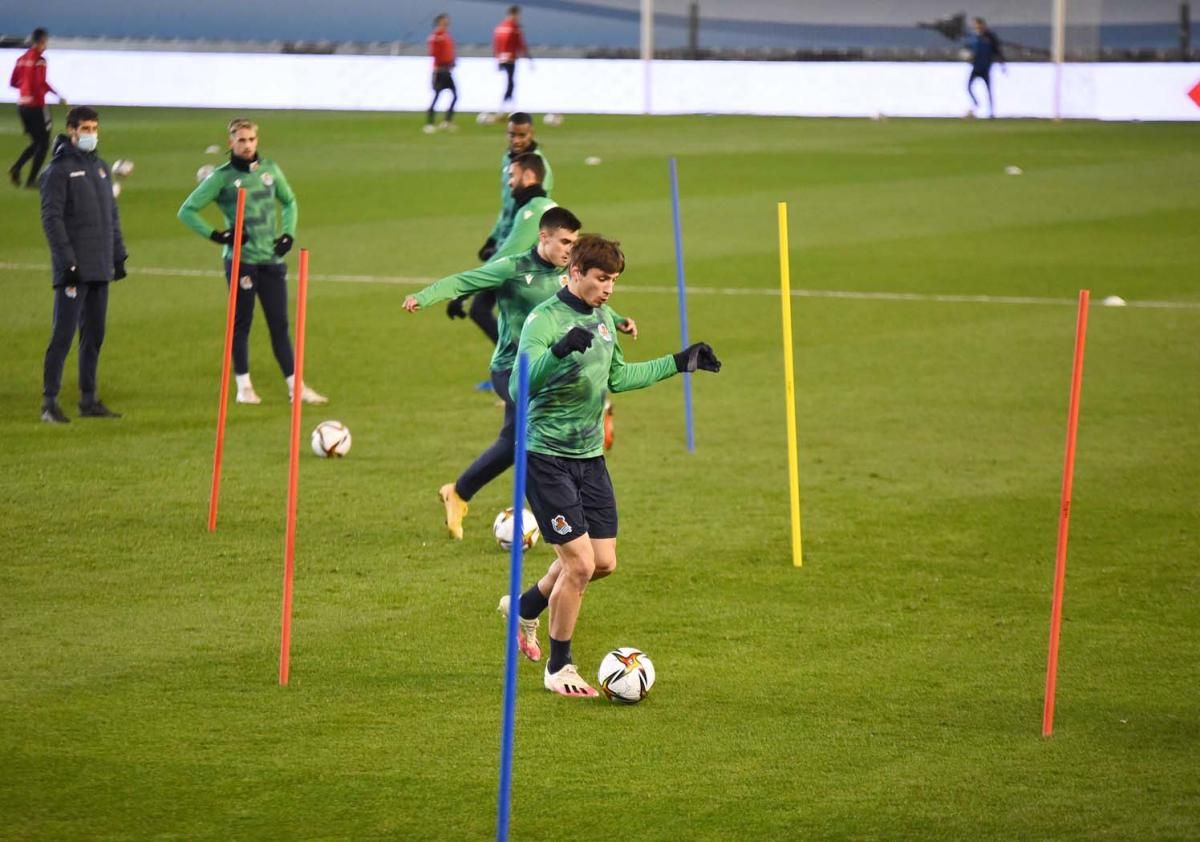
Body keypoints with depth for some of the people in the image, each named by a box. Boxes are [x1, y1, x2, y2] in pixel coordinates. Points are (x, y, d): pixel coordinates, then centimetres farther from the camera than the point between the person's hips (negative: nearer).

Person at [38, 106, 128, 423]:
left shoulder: (101, 167, 15)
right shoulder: (59, 170, -7)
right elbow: (51, 217, -12)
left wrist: (119, 254, 15)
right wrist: (67, 260, -17)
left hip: (100, 267, 7)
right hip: (74, 269, -7)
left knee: (94, 335, 10)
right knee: (63, 334, -8)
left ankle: (89, 400, 17)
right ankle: (50, 401, -7)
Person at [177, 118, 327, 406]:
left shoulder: (270, 170, 8)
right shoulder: (222, 177, -4)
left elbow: (289, 201, 26)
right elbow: (187, 211, -3)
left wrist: (288, 233, 11)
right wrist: (216, 235, -9)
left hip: (272, 259, 4)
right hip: (241, 260, -4)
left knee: (279, 324, 4)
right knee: (241, 323, 2)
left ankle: (295, 386, 5)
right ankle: (244, 386, 10)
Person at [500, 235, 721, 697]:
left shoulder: (603, 317, 8)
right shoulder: (544, 320, -18)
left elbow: (617, 377, 22)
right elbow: (519, 387, -29)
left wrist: (678, 363, 19)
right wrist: (559, 350, -45)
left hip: (589, 456, 8)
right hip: (547, 456, -8)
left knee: (603, 562, 10)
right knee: (579, 563, -10)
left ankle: (525, 608, 35)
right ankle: (559, 669, 7)